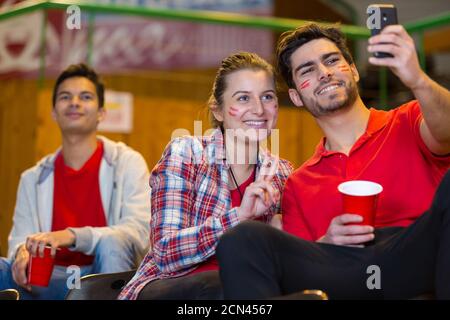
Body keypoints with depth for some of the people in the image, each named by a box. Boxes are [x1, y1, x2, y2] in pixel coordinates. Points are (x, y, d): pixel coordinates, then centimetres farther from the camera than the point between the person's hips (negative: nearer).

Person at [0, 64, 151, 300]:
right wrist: (22, 252, -19)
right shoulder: (33, 178, 15)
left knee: (111, 242, -34)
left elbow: (139, 232, -12)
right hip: (51, 280, 2)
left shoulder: (127, 163, 2)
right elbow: (19, 239, 8)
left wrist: (72, 236, -27)